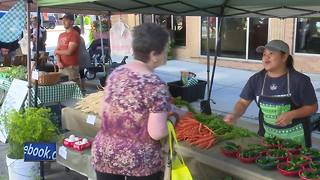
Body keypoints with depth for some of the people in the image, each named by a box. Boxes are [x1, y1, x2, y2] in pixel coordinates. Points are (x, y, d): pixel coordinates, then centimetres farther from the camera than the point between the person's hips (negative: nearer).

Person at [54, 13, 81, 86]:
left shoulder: (75, 34, -7)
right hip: (62, 67, 7)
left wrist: (57, 52, 3)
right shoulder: (61, 35, 18)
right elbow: (57, 51, 16)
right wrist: (58, 61, -3)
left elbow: (69, 52, -14)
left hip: (71, 67, -7)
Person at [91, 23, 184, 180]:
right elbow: (157, 133, -21)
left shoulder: (115, 73, 1)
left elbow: (104, 114, 9)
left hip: (104, 154, 5)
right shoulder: (156, 85, -19)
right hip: (140, 161, -5)